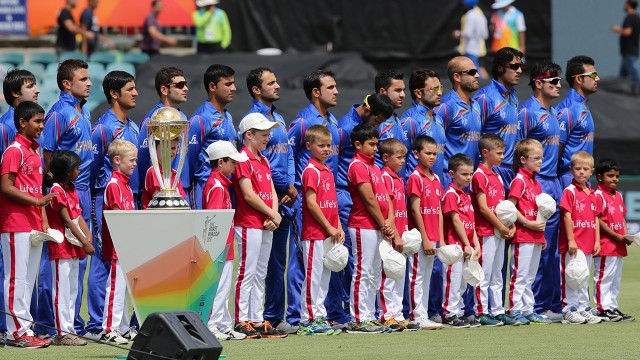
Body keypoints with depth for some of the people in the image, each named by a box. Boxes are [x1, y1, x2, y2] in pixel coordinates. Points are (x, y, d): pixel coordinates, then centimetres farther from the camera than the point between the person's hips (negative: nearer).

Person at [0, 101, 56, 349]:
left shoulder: (34, 152, 17)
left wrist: (44, 221, 12)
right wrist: (37, 201, -20)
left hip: (34, 225, 9)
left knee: (29, 279, 9)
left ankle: (24, 329, 13)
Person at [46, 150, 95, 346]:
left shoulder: (71, 189, 15)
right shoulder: (57, 190, -13)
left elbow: (78, 216, 12)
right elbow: (67, 221, -16)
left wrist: (88, 236, -4)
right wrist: (85, 243, -16)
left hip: (73, 248, 9)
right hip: (61, 248, -9)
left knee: (72, 291, 12)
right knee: (62, 290, -7)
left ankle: (69, 330, 16)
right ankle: (62, 333, -7)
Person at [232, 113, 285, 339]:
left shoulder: (263, 160, 17)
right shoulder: (243, 159, -10)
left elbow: (272, 191, 15)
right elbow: (248, 194, -17)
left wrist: (274, 216, -3)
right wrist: (272, 214, -10)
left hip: (267, 226, 9)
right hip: (249, 224, -9)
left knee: (260, 275, 11)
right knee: (247, 272, -8)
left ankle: (257, 320, 15)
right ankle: (242, 322, -7)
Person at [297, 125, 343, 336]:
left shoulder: (328, 171, 16)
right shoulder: (311, 171, -11)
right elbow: (311, 203, -17)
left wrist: (339, 227, 8)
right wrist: (329, 227, -15)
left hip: (329, 234, 9)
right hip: (314, 233, -9)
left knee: (324, 278, 11)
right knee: (313, 277, -6)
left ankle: (319, 317, 16)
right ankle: (308, 321, -4)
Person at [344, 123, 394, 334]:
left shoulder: (374, 166, 18)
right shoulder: (358, 166, -11)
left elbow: (385, 197, 12)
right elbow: (370, 200, -15)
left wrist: (390, 222, -2)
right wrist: (384, 226, -10)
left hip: (378, 228, 9)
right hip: (364, 227, -9)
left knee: (374, 275, 12)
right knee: (363, 273, -8)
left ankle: (369, 317, 17)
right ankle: (358, 320, -6)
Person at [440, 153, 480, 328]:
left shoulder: (466, 196, 17)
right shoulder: (451, 194, -10)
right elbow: (456, 221, -15)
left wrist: (476, 245, 7)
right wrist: (467, 245, -15)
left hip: (467, 246, 9)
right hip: (455, 245, -9)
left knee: (462, 282, 12)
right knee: (453, 279, -6)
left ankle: (459, 313, 18)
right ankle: (449, 315, -3)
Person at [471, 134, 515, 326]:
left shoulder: (497, 176, 16)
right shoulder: (480, 175, -11)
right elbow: (483, 208, -15)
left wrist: (511, 226, 1)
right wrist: (502, 227, -13)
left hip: (500, 232, 9)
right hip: (486, 232, -9)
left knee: (497, 275, 12)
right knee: (484, 274, -5)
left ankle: (498, 311, 16)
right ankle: (482, 313, -3)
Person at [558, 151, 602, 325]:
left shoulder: (592, 194, 13)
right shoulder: (570, 191, -8)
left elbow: (596, 219, 16)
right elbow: (567, 216, -13)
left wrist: (597, 241, 9)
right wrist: (571, 240, -18)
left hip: (588, 245, 7)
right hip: (573, 245, -7)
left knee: (584, 278, 13)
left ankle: (584, 308, 20)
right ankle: (569, 310, 0)